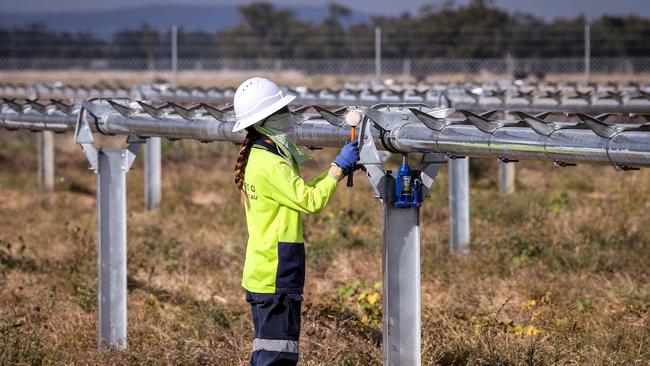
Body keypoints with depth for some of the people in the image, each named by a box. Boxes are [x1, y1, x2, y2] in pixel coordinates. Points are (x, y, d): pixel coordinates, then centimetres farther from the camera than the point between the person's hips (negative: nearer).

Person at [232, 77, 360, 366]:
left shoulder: (257, 159, 14)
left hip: (263, 274, 10)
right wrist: (339, 166, -11)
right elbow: (311, 201, -19)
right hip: (276, 277, -10)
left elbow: (301, 192, 18)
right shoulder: (270, 164, -18)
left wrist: (339, 167, 10)